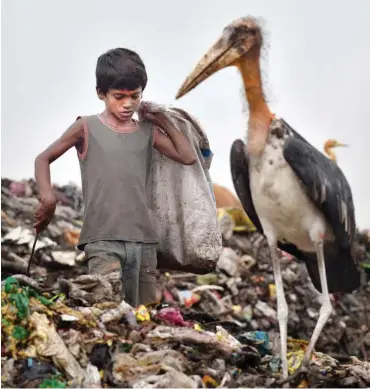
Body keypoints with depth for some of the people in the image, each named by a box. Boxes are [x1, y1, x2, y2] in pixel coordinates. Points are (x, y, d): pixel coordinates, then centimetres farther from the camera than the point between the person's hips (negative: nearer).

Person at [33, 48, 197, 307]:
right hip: (103, 240, -4)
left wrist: (164, 122, 11)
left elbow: (188, 157, 9)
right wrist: (48, 197, -9)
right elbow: (43, 159, 9)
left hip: (143, 239, 4)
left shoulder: (148, 132, 13)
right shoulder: (87, 127, 3)